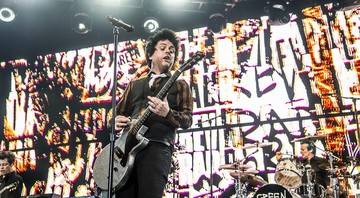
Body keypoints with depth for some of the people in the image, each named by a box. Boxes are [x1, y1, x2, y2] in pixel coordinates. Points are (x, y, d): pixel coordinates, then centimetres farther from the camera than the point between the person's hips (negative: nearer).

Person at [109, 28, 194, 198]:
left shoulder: (179, 85, 14)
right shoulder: (134, 85, 26)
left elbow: (187, 120, 2)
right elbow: (117, 113, 24)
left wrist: (167, 113, -19)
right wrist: (116, 122, -1)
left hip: (156, 147, -3)